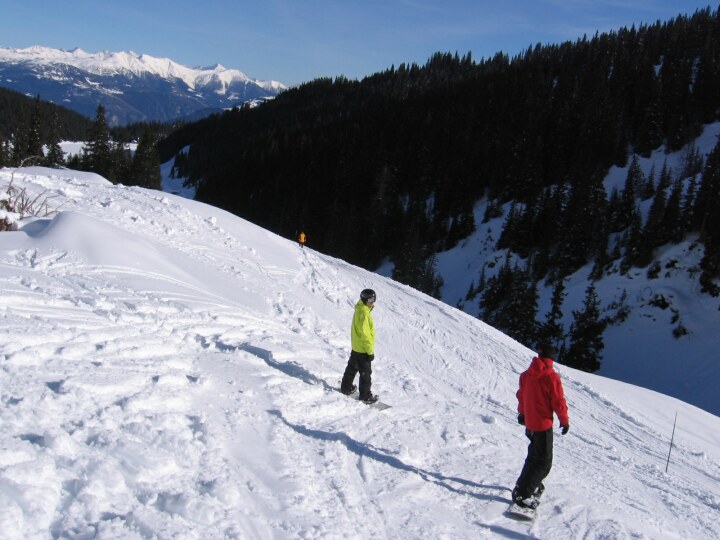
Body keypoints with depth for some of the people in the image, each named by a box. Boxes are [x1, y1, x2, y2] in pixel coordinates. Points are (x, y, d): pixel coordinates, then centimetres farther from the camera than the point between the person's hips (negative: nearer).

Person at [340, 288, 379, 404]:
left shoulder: (360, 310, 5)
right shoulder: (364, 314, -25)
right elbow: (365, 334, -26)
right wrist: (370, 351, -20)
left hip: (355, 347, 10)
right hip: (363, 350, -10)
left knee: (352, 368, 23)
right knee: (366, 373, 2)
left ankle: (346, 387, 36)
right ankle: (365, 396, 11)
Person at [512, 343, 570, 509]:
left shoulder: (526, 374, 1)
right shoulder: (551, 377, -19)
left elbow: (521, 395, 12)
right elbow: (558, 401, -15)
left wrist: (522, 413, 27)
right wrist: (564, 420, -1)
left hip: (529, 422, 7)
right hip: (543, 423, -7)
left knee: (535, 455, 26)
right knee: (544, 461, -1)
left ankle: (532, 485, 36)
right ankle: (522, 494, -7)